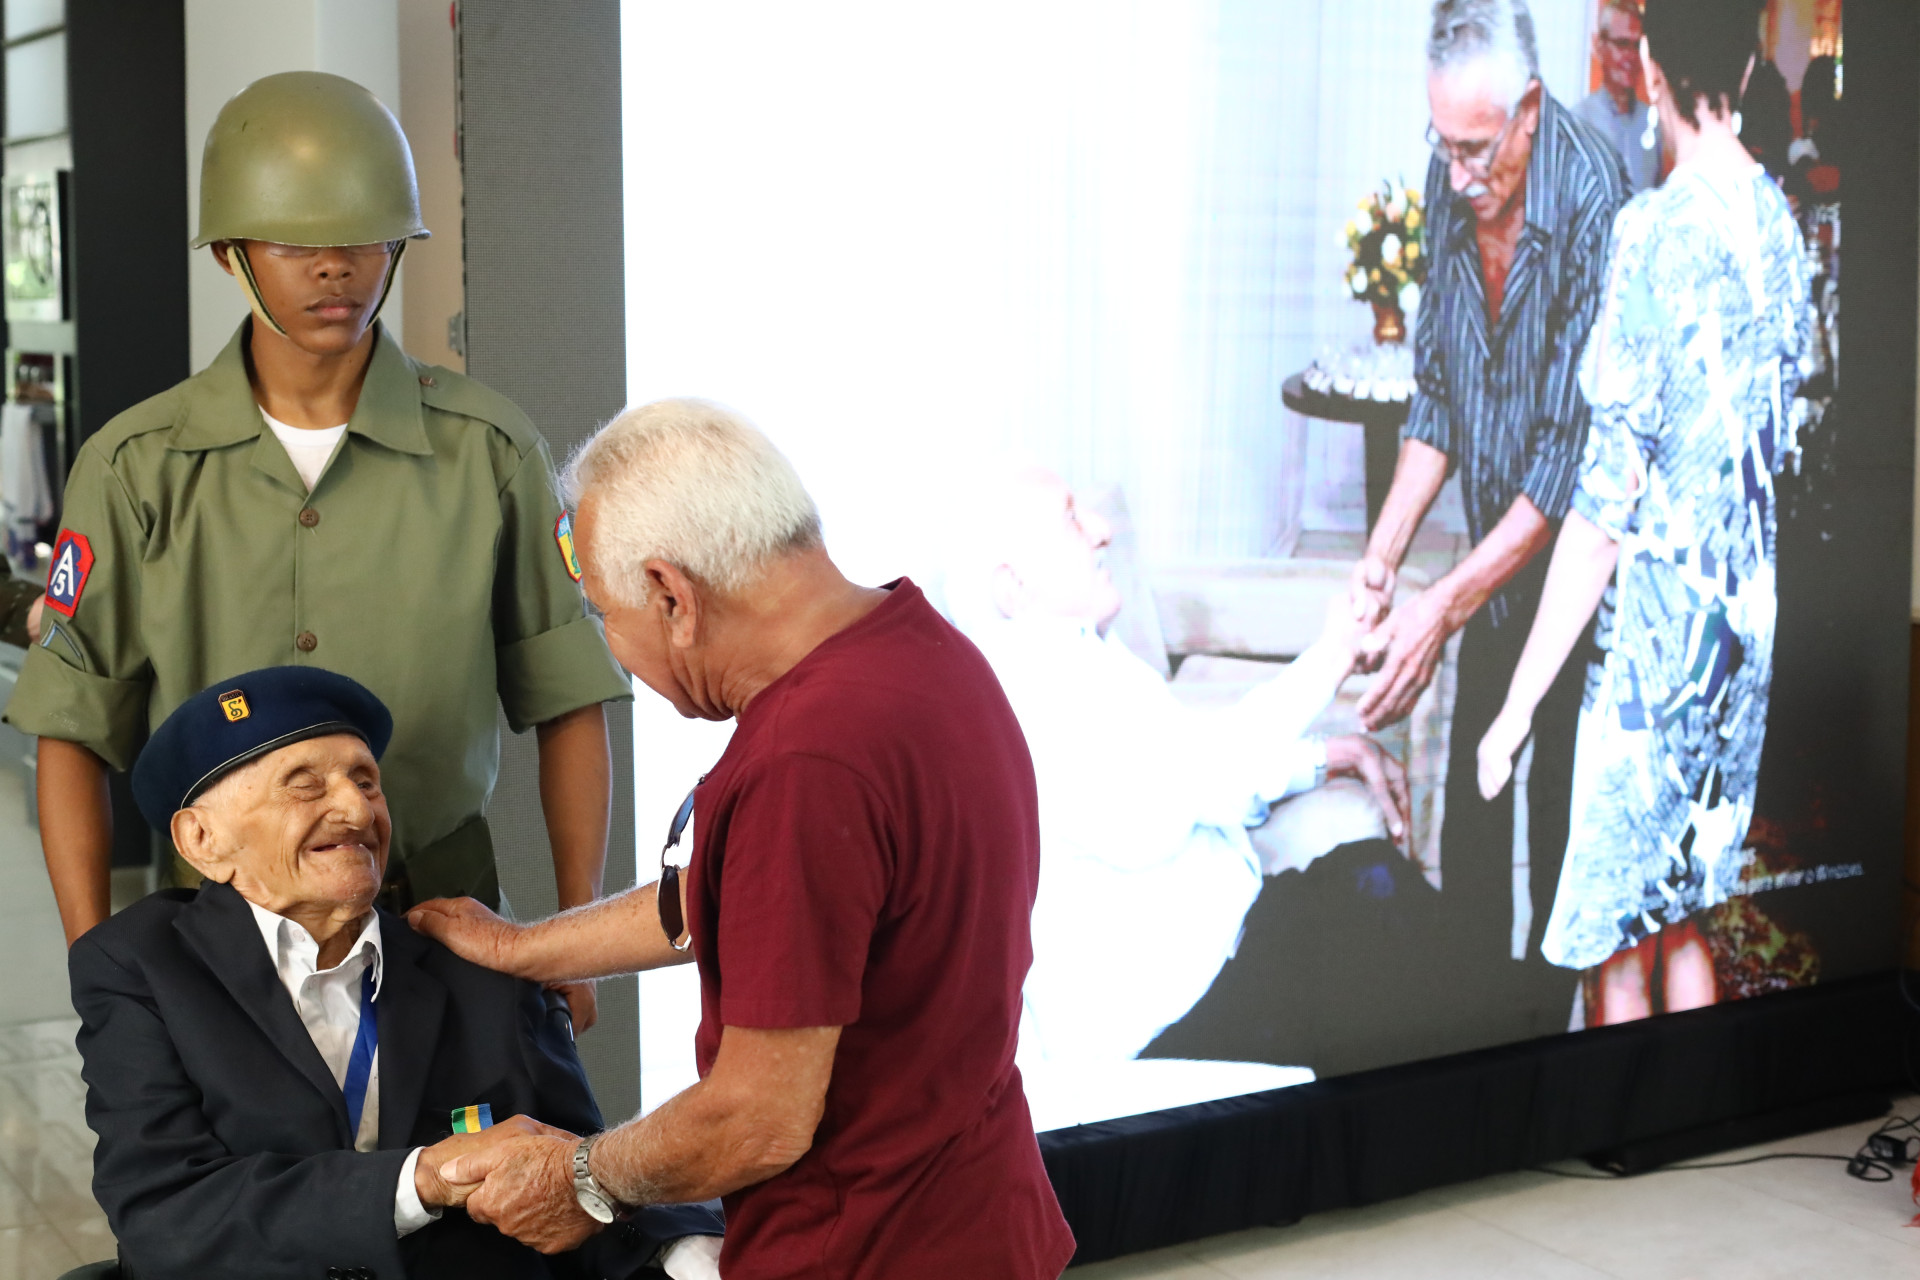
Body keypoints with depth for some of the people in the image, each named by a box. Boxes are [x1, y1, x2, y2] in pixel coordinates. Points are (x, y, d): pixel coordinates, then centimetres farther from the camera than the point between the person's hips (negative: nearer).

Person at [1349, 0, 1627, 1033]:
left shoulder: (1592, 203, -26)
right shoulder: (1450, 183, -5)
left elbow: (1571, 456, -27)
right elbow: (1435, 397, 3)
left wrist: (1444, 607, -30)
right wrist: (1377, 560, -6)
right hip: (1492, 559, 6)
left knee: (1560, 821, 5)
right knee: (1467, 820, 13)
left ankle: (1539, 1026, 23)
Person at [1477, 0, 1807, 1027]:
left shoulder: (1654, 231, -20)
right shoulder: (1780, 223, 3)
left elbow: (1604, 507, -21)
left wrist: (1514, 711, -16)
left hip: (1655, 622, -8)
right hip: (1748, 610, 8)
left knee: (1615, 951, 4)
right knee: (1681, 920, 20)